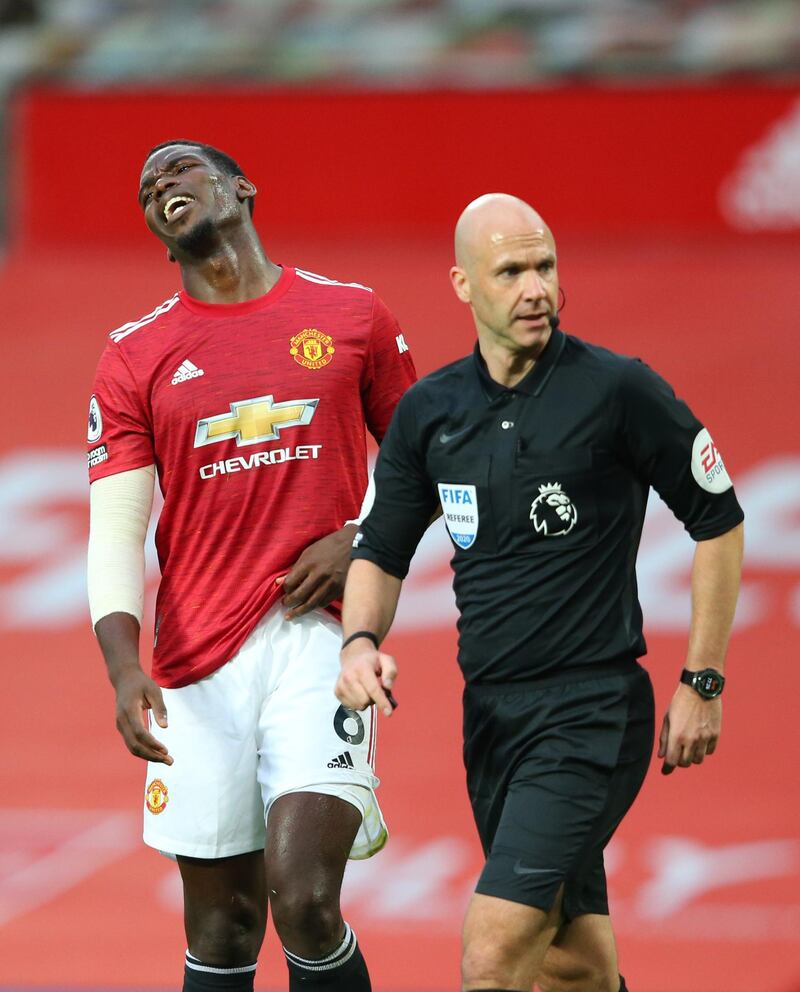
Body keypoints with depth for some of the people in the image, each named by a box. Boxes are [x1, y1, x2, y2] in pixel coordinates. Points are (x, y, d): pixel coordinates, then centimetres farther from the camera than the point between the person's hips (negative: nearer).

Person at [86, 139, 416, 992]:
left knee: (304, 901, -17)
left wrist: (360, 540, -3)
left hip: (320, 638, -2)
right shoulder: (135, 358, 7)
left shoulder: (352, 316, 7)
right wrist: (123, 667, -14)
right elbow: (113, 530, 1)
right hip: (199, 664, 2)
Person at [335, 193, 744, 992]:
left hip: (592, 712, -6)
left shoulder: (617, 391, -9)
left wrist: (702, 684, -2)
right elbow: (381, 550, 15)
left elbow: (718, 522, -1)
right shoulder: (427, 411, 6)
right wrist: (361, 641, -7)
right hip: (489, 711, 6)